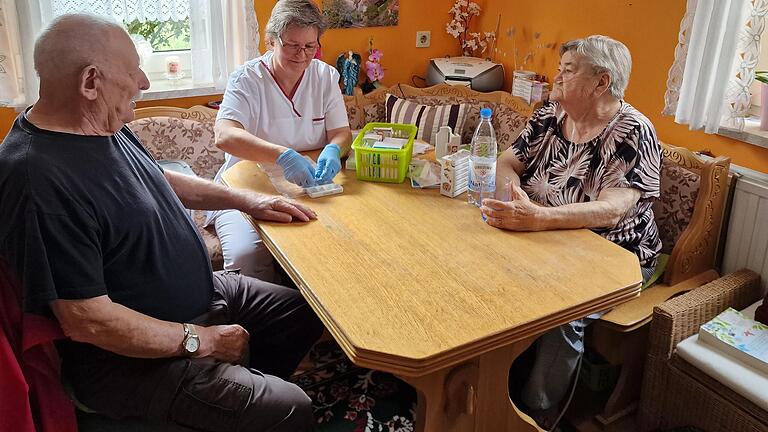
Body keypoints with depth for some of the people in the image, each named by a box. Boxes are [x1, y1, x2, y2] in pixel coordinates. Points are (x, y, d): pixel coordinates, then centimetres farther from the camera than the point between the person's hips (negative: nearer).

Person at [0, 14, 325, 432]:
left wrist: (247, 200, 13)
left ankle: (249, 382, 31)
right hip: (132, 357, -9)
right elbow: (86, 320, -29)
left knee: (306, 313, 13)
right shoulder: (40, 180, -30)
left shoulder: (105, 127, 1)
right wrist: (202, 340, -19)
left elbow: (158, 179, 20)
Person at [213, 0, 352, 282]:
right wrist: (282, 155, -41)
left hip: (309, 187, 3)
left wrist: (333, 150, -24)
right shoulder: (247, 79, -8)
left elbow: (342, 133, 3)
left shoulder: (326, 77, 5)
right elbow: (224, 136, -24)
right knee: (245, 256, -30)